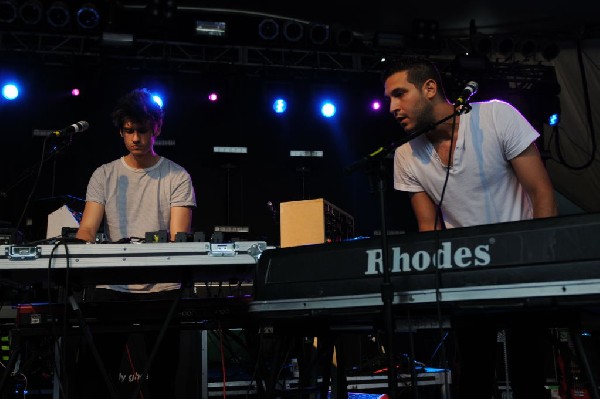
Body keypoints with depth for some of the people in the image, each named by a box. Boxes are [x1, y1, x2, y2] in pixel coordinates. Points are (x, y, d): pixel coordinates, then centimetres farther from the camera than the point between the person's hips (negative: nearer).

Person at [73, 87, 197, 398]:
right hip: (111, 287, 2)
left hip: (161, 288, -1)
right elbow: (87, 230, 2)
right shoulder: (104, 175, 11)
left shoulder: (177, 177, 4)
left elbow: (179, 239, -5)